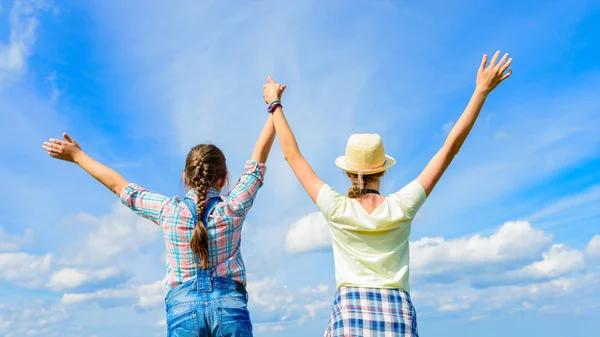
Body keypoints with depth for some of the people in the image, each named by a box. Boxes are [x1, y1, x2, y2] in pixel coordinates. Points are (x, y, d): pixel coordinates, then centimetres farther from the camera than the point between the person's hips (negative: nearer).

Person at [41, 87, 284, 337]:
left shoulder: (168, 211, 2)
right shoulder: (233, 208, 0)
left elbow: (119, 186, 13)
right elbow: (258, 159, 8)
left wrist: (77, 155, 25)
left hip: (184, 308, 1)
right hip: (229, 305, 0)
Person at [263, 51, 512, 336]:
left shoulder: (336, 209, -2)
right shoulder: (402, 206, 0)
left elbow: (292, 154, 8)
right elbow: (450, 148, 4)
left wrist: (275, 104, 19)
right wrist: (481, 91, 8)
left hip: (349, 313, -1)